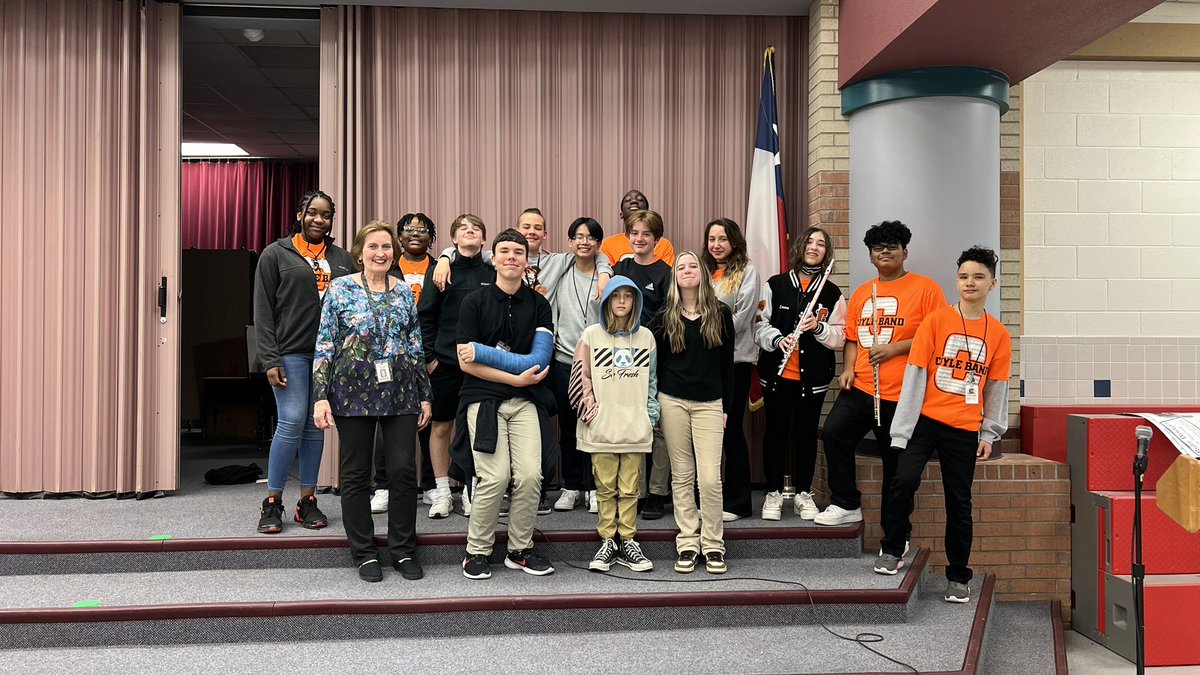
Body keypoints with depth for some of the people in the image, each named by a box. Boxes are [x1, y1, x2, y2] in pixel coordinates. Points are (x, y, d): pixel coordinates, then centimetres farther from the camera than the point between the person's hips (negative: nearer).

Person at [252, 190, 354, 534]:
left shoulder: (341, 258, 14)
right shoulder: (276, 254, 4)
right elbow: (263, 310, 0)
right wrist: (270, 360, -9)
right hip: (291, 353, -3)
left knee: (316, 426, 6)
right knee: (292, 423, -9)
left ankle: (308, 501, 14)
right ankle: (272, 503, 3)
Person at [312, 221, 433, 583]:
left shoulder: (404, 292, 9)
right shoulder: (340, 289, 0)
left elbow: (417, 347, 12)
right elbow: (324, 346, -2)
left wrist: (425, 395, 9)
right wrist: (321, 396, -9)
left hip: (400, 392, 2)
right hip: (354, 392, -2)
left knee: (404, 470, 0)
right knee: (355, 474, 5)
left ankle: (403, 550, 15)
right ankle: (364, 553, 18)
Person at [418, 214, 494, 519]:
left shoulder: (492, 274, 7)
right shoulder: (440, 270, 3)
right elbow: (425, 316, 1)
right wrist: (429, 356, -5)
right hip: (445, 360, -1)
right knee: (441, 425, 5)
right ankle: (442, 491, 15)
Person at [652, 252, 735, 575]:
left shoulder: (721, 314, 4)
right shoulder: (665, 317, 5)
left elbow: (727, 363, 6)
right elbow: (656, 361, 9)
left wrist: (727, 405, 4)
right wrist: (655, 403, 4)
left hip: (709, 403, -1)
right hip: (672, 401, 1)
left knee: (710, 477, -8)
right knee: (682, 476, 5)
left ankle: (713, 545, 6)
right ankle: (688, 544, 13)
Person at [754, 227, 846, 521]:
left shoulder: (832, 293, 5)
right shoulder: (775, 284, 2)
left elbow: (840, 337, 1)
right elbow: (760, 324, 0)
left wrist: (818, 327, -17)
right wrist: (777, 339, -19)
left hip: (814, 375, 1)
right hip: (777, 372, -1)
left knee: (807, 433, 8)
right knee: (776, 431, 5)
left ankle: (804, 494, 20)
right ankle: (774, 493, 16)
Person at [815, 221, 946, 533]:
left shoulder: (925, 288, -2)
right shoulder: (861, 293, 16)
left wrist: (894, 349, -15)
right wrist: (848, 368, 3)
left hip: (902, 393, -5)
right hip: (860, 387, 5)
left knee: (896, 461, 4)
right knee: (834, 433, -11)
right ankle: (846, 505, 6)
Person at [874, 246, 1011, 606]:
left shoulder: (999, 334, 5)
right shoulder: (936, 320, -2)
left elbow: (997, 388, 10)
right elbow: (915, 374, -4)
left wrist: (989, 434, 5)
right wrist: (903, 427, -8)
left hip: (964, 428, 2)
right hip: (925, 420, -2)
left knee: (959, 503, 7)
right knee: (904, 481, -19)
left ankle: (958, 577, 21)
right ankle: (892, 549, 3)